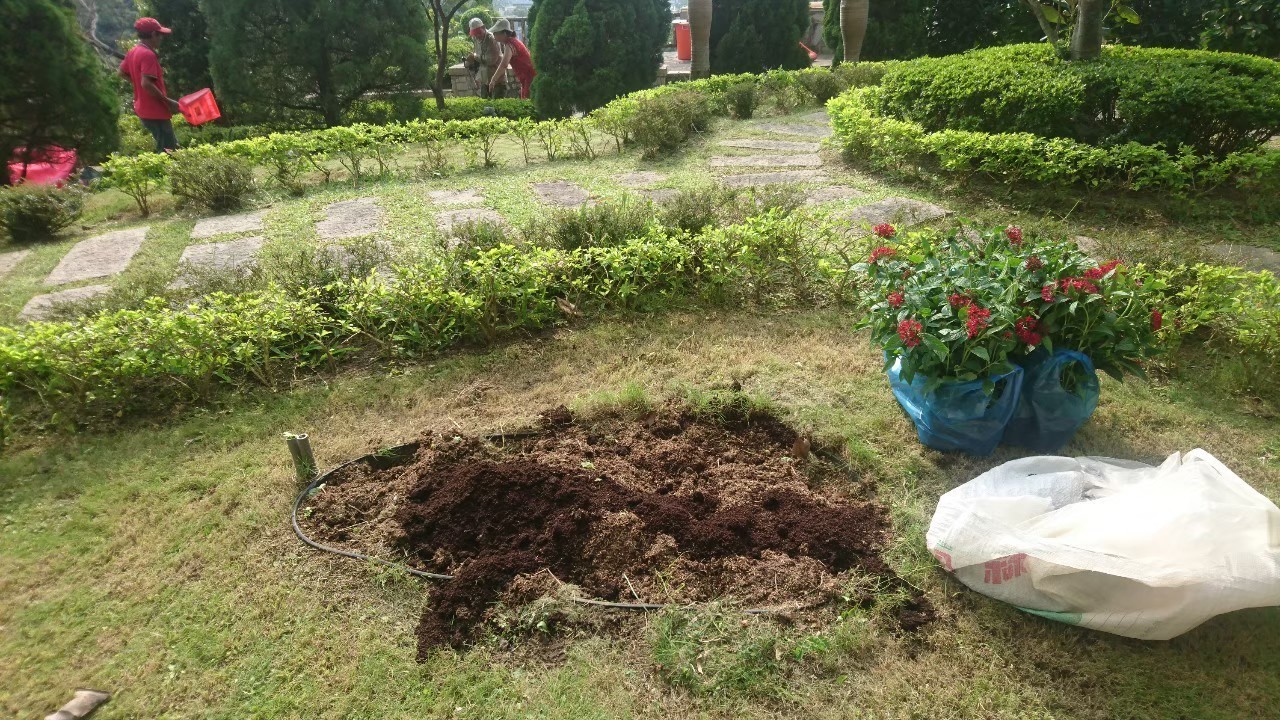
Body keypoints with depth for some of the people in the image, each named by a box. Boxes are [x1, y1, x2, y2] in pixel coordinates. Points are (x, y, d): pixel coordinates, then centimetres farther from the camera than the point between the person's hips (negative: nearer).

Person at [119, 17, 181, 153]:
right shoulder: (148, 55, -20)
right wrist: (168, 101, -21)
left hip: (143, 109, 10)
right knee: (169, 151, -6)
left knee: (168, 146, 19)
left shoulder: (133, 52, 10)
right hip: (155, 111, -10)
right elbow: (146, 84, -28)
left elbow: (122, 72, 24)